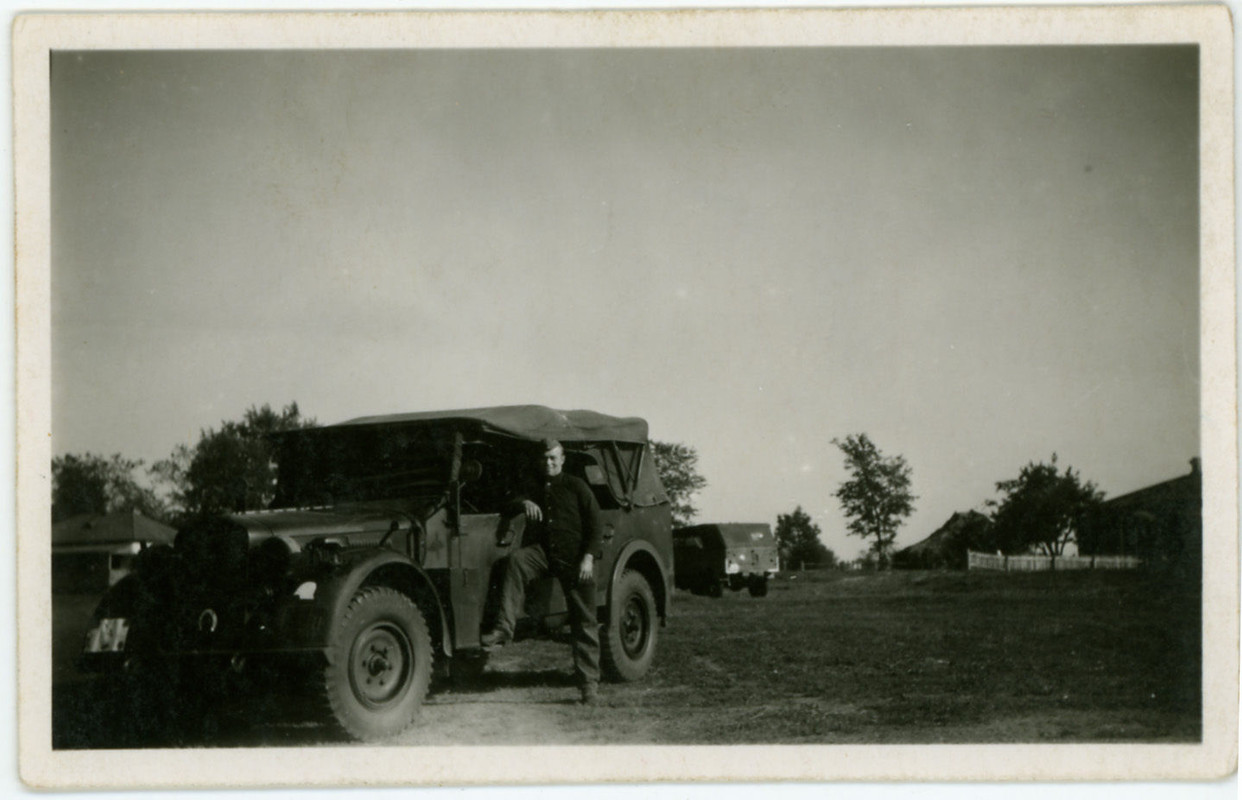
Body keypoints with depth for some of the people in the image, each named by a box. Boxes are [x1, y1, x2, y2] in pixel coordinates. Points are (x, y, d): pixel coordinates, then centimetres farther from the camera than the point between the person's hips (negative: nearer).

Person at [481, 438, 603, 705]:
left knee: (584, 622, -2)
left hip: (574, 559, -3)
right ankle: (504, 629, -34)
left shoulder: (576, 487, 0)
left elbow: (595, 525, -3)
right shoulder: (537, 490, 15)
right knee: (516, 559, -29)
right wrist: (524, 503, -8)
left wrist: (588, 557, -15)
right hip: (545, 552, 3)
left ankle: (589, 683, 5)